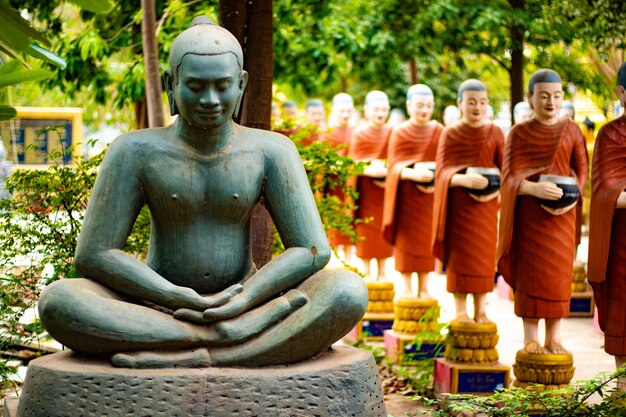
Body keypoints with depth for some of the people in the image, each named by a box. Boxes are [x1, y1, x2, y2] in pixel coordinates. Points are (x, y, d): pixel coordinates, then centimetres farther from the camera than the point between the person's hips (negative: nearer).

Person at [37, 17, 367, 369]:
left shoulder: (270, 151, -2)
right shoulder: (137, 152, -5)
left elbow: (312, 250, -6)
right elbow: (93, 255, -9)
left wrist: (242, 301, -22)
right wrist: (185, 301, -20)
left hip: (246, 305, 1)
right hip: (159, 310, -1)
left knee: (349, 292, -27)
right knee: (58, 302, -30)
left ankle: (193, 359, -36)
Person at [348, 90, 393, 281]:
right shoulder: (359, 135, -2)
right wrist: (371, 170, -24)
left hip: (385, 193, 2)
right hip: (366, 193, -2)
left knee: (383, 233, 5)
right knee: (366, 234, 1)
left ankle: (381, 272, 12)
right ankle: (366, 273, 7)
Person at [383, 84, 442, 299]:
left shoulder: (439, 132, 5)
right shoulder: (399, 133, -1)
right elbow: (395, 165, -9)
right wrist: (413, 174, -29)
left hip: (430, 196, 2)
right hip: (407, 197, -2)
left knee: (427, 241, 4)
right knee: (406, 240, 0)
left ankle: (424, 288, 11)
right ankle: (405, 288, 6)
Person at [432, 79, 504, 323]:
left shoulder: (495, 133, 6)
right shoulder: (449, 134, 1)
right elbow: (442, 172, -8)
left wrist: (495, 190, -17)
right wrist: (463, 179, -28)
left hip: (486, 205, 2)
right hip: (459, 206, -2)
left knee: (484, 256, 4)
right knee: (460, 256, 0)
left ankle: (480, 311, 12)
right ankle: (461, 312, 5)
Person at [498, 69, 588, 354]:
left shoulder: (571, 131, 5)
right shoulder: (519, 133, 0)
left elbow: (581, 171, 6)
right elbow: (510, 177, -8)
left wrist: (571, 199, -13)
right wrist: (534, 188, -28)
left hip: (562, 215, 2)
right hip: (530, 213, -2)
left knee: (559, 272, 4)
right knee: (530, 274, 0)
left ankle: (554, 337, 12)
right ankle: (530, 338, 7)